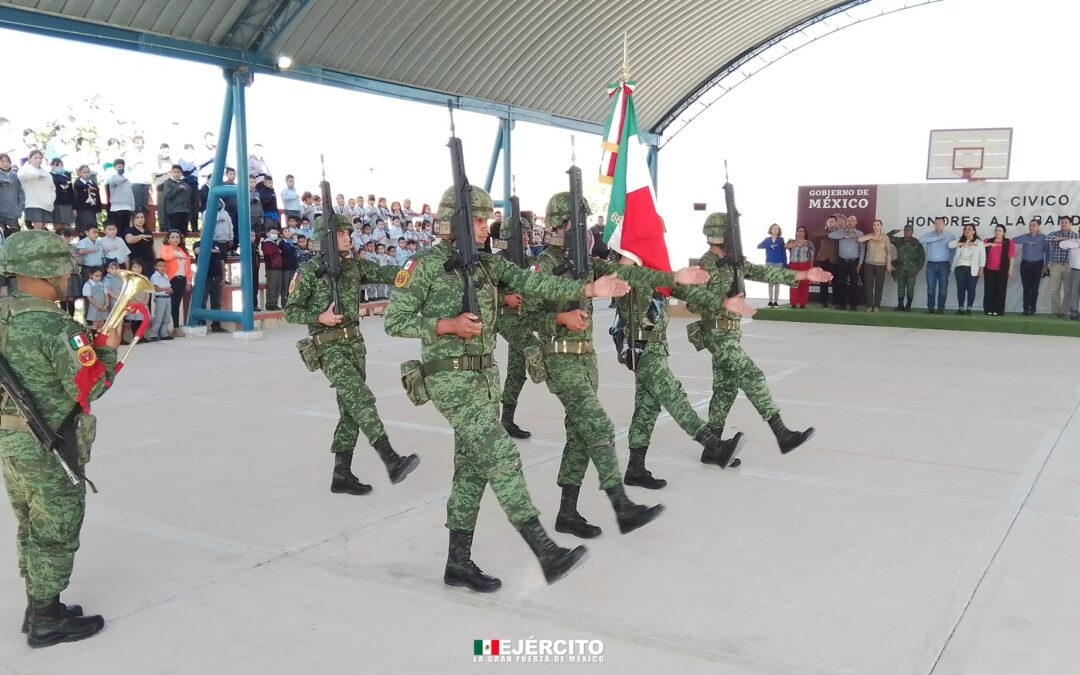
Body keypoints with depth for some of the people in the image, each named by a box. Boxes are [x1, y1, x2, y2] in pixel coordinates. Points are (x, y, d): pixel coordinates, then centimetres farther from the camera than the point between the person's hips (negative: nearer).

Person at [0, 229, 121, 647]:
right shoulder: (54, 326, -22)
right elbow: (89, 387, -21)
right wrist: (108, 348, -6)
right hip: (49, 448, -8)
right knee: (55, 534, 5)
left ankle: (37, 607, 33)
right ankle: (47, 622, 16)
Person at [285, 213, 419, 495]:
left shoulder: (354, 265, 11)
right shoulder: (309, 271, -5)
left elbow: (383, 273, -4)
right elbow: (290, 311, -2)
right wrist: (319, 317, -18)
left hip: (355, 342, 7)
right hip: (329, 346, -7)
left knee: (351, 409, 8)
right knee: (361, 399, -19)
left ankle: (341, 475, 16)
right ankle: (392, 462, -25)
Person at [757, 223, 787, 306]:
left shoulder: (781, 240, 3)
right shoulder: (767, 239, 7)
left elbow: (784, 253, 0)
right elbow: (759, 246, -7)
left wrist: (785, 264, -7)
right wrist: (769, 246, -18)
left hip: (779, 263, -1)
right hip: (769, 263, 1)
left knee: (777, 283, -1)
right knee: (770, 282, 2)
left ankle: (776, 301, 2)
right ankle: (770, 301, 5)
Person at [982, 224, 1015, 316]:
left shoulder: (1009, 242, 2)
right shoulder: (988, 241, 11)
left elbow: (1012, 257, -1)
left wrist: (1010, 270, -5)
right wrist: (988, 244, -7)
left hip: (1002, 270, -3)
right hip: (989, 270, 3)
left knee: (1000, 290, -1)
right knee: (989, 289, 3)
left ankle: (998, 310, 2)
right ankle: (988, 309, 7)